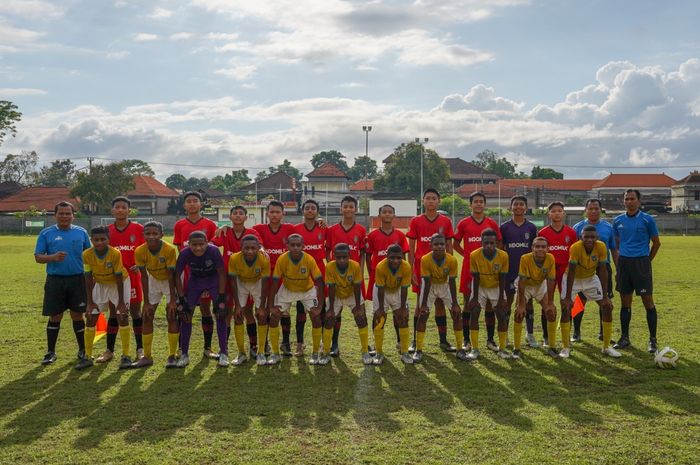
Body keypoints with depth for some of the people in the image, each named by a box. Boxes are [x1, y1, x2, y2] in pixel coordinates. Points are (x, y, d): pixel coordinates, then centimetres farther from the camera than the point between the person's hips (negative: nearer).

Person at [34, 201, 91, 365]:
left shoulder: (81, 232, 6)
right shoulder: (46, 233, 2)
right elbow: (38, 257, -1)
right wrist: (53, 257, -20)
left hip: (77, 279, 1)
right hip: (55, 280, -1)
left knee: (77, 315, 7)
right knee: (55, 317, 5)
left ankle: (82, 350, 20)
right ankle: (51, 352, 16)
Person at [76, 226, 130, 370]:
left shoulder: (115, 254, -29)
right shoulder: (87, 255, -20)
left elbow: (119, 278, -23)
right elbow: (88, 278, -13)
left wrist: (121, 302, -20)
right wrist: (90, 302, -11)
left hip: (120, 283, -3)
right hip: (100, 284, 3)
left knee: (122, 317, -9)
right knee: (91, 318, -1)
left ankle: (125, 356, 0)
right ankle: (87, 357, 9)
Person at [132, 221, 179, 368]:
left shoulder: (170, 249, -30)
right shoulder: (140, 251, -21)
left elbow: (171, 275, -24)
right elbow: (144, 277, -14)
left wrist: (172, 300, -22)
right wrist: (146, 302, -13)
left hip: (170, 282, -3)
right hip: (153, 281, 4)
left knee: (171, 316, -10)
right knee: (147, 317, 2)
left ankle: (172, 356, -2)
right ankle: (147, 356, 12)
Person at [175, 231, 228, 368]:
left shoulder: (213, 251, -31)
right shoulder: (185, 253, -28)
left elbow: (222, 273, -20)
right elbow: (177, 275, -14)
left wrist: (221, 298, -20)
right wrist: (181, 299, -15)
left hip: (214, 279, -1)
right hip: (195, 280, 2)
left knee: (221, 314, -10)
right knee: (185, 314, -5)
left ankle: (223, 353, 1)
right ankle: (184, 354, 7)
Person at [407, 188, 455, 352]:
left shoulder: (445, 221, 4)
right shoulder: (415, 221, 1)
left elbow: (449, 246, 7)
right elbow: (411, 248, 1)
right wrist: (411, 271, -5)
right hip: (421, 268, -1)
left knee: (440, 303, 7)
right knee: (420, 304, 3)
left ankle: (443, 340, 14)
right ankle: (415, 341, 10)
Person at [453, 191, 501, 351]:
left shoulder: (492, 224, 6)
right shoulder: (463, 224, 3)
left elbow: (498, 245, 12)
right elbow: (456, 244, 10)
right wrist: (468, 255, 0)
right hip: (469, 268, -1)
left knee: (490, 303, 5)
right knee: (468, 303, 3)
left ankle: (490, 339, 16)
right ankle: (466, 340, 10)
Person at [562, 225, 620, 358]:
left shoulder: (601, 247, -23)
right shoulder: (575, 248, -31)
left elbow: (603, 272, -18)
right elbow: (571, 273, -28)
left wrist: (605, 296, -18)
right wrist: (568, 297, -29)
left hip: (591, 278, 3)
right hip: (573, 278, -3)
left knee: (607, 306, -3)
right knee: (566, 308, -16)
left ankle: (606, 347, 11)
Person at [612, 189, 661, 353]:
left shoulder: (647, 219, -3)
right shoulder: (618, 220, 8)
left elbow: (656, 243, 4)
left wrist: (646, 261, 6)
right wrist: (619, 264, 12)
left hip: (641, 262, -3)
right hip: (624, 262, 4)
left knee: (648, 301, -2)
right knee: (625, 302, 8)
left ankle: (652, 340, 6)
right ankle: (625, 338, 17)